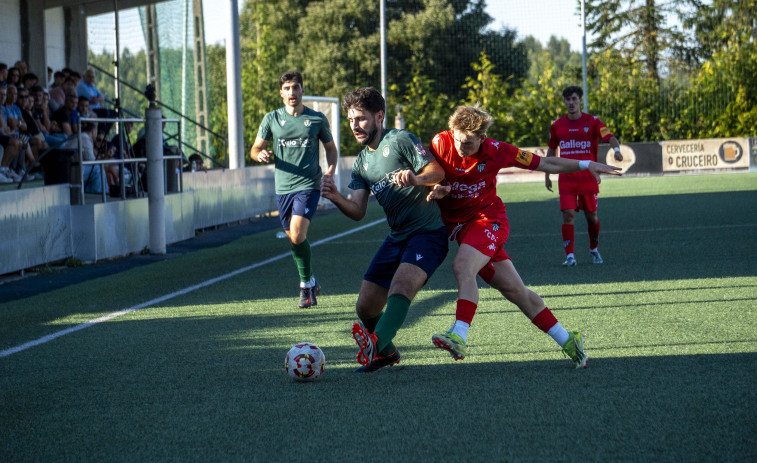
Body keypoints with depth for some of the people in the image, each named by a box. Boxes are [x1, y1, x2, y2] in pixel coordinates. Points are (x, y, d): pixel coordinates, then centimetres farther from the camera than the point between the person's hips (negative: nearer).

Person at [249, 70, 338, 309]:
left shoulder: (317, 119, 1)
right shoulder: (272, 119, 5)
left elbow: (330, 147, 15)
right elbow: (255, 149, 8)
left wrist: (331, 168, -4)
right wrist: (260, 154, -16)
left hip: (308, 185, -3)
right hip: (283, 187, 3)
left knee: (297, 236, -19)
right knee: (293, 238, 10)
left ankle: (306, 284, -2)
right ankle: (310, 283, 29)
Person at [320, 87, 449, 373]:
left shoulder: (400, 140, -6)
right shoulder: (362, 163, 15)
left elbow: (437, 172, -14)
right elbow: (358, 211, 5)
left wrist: (416, 178, -35)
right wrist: (336, 198, -15)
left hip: (428, 232, -8)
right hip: (397, 238, 8)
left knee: (401, 286, -32)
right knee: (365, 307, 3)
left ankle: (375, 344, -51)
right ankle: (386, 352, 28)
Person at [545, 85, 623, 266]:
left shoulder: (592, 122, -2)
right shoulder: (557, 125, 7)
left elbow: (610, 138, -14)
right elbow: (551, 150, 19)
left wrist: (616, 149, -37)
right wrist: (547, 175, 19)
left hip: (588, 177, -1)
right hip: (566, 179, 1)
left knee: (591, 216, 7)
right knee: (568, 214, -11)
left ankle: (594, 250, 29)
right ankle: (569, 255, -10)